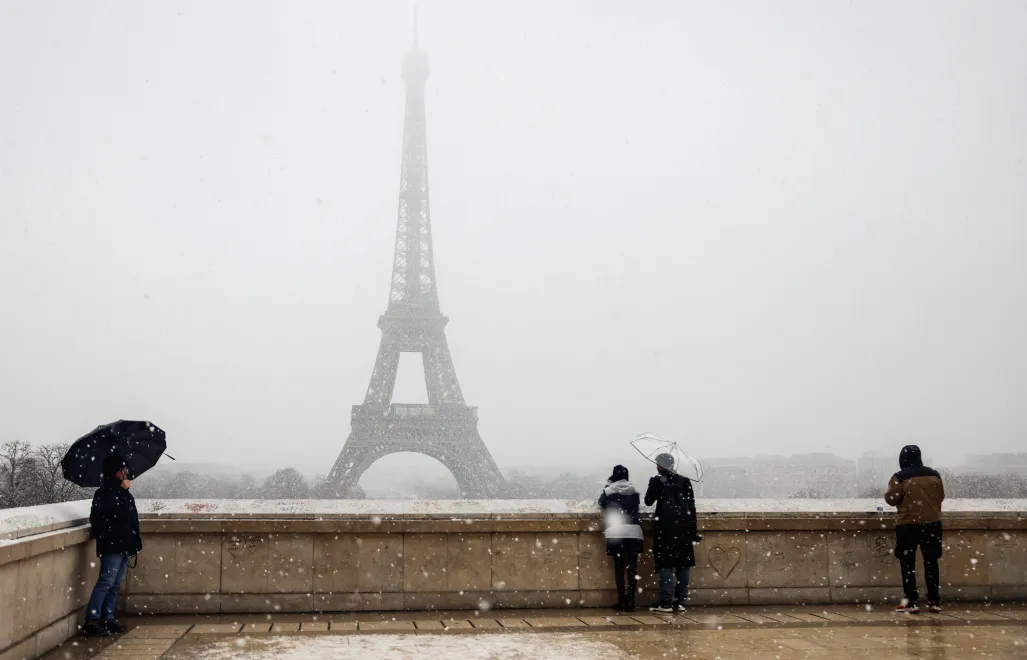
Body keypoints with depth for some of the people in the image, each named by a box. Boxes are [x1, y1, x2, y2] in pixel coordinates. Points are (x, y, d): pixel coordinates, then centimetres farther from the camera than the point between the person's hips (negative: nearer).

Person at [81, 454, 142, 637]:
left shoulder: (124, 493, 20)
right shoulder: (104, 492, -7)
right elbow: (111, 511, -25)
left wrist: (135, 539, 23)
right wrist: (122, 489, -16)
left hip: (124, 545, 9)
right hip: (111, 545, -9)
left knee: (116, 584, 10)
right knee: (106, 582, -14)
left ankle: (107, 618, 14)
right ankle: (91, 621, -14)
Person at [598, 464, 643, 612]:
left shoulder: (609, 491, 3)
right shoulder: (634, 491, 7)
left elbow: (601, 504, 21)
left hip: (615, 532, -1)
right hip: (633, 531, 1)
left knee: (619, 567, 4)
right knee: (632, 567, 2)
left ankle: (622, 600, 0)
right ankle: (630, 601, -3)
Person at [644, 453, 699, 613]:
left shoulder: (657, 481, -1)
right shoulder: (684, 481, 8)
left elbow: (648, 501, 7)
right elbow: (692, 506, 7)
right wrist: (694, 529, 10)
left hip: (666, 526, -3)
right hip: (684, 526, 3)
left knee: (666, 564, -2)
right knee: (684, 564, 7)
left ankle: (666, 602, -5)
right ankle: (680, 601, 7)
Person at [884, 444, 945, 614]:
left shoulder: (900, 477, -11)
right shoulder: (934, 475, 3)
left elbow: (891, 499, -6)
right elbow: (941, 496, 13)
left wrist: (897, 494, 13)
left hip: (908, 524, -4)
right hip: (932, 523, 4)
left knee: (908, 563, 3)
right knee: (931, 562, 12)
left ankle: (911, 602, 1)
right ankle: (934, 601, 14)